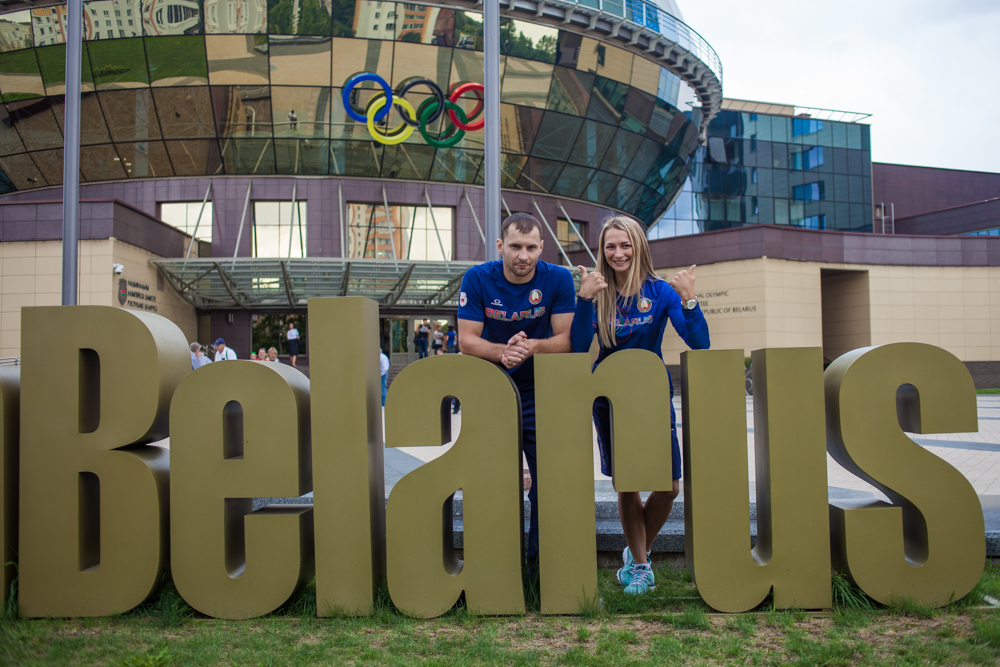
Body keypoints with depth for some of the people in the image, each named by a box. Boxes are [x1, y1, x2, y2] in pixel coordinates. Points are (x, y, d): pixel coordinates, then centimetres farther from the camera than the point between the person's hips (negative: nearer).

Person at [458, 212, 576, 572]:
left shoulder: (558, 279, -9)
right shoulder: (477, 279, -9)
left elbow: (566, 339, -11)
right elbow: (467, 340, -11)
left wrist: (534, 346, -31)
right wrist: (503, 351, -31)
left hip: (541, 393, 0)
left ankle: (541, 559, 16)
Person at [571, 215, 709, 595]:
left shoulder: (660, 290, -6)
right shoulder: (598, 293, -3)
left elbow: (699, 344, -14)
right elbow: (579, 347, -15)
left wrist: (688, 300, -28)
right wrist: (584, 299, -25)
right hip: (610, 399, 0)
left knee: (669, 487, -2)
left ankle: (636, 553, 25)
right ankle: (640, 565, 26)